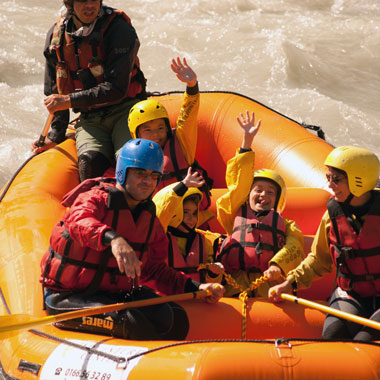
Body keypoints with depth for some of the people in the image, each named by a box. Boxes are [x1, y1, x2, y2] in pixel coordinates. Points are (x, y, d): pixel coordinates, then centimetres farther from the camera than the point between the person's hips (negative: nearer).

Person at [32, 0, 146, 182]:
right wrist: (55, 137, 9)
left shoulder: (120, 30, -9)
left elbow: (117, 89, -15)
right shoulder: (56, 36, 6)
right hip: (90, 120, 3)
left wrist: (69, 101, -19)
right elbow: (55, 93, 17)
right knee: (90, 161, -28)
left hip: (124, 111, -3)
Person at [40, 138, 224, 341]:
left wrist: (195, 288, 0)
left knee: (174, 318, -14)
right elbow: (79, 221, -38)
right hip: (69, 296, -7)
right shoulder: (95, 199, -13)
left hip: (117, 293, 7)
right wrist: (113, 239, -60)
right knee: (132, 323, -33)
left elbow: (156, 270, 16)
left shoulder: (149, 219, 10)